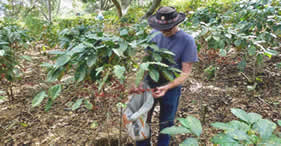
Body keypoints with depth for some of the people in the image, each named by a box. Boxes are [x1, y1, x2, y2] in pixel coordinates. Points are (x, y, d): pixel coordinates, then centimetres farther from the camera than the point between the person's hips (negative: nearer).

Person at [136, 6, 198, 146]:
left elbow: (185, 72, -14)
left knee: (166, 123, 17)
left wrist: (167, 87, -27)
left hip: (171, 88, -3)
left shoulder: (187, 41, -16)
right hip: (149, 84, 3)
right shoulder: (154, 34, -6)